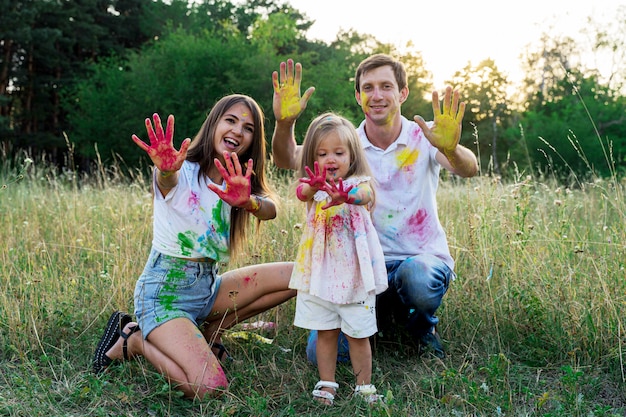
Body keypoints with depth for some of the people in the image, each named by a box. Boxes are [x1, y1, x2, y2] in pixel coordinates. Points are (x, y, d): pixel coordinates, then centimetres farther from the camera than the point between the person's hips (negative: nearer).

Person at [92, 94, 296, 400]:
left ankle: (209, 332, 6)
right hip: (164, 292, -6)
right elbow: (167, 181, -37)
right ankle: (132, 340, 2)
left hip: (207, 288, 7)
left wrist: (248, 201, -42)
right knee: (209, 388, -25)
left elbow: (270, 210, -18)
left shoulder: (238, 182, 5)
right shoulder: (181, 172, -11)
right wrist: (165, 169, -61)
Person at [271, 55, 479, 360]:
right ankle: (385, 314, 18)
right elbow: (286, 160, -13)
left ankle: (422, 324, 1)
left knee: (418, 277, -38)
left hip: (425, 257, -1)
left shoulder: (424, 137, -5)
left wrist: (450, 149, -49)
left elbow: (468, 170, -24)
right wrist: (284, 123, -35)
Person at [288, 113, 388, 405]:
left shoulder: (358, 184, -4)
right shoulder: (314, 188, 1)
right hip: (320, 272, 2)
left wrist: (346, 196, -55)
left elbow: (365, 196, -30)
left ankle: (364, 386, 23)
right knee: (325, 332, 12)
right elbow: (301, 193, -24)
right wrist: (313, 187, -51)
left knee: (358, 334, 7)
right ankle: (326, 385, 26)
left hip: (354, 271, -2)